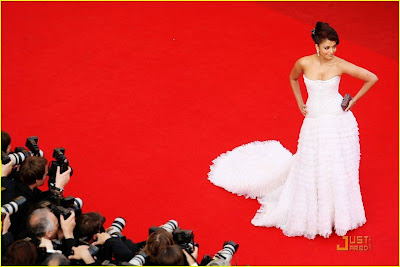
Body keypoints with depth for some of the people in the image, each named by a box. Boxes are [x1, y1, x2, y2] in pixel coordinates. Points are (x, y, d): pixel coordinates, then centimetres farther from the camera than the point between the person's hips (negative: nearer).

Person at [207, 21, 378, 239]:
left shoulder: (340, 65, -13)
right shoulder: (304, 63, -11)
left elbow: (372, 78, -5)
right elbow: (292, 78, 13)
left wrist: (353, 101, -3)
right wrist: (300, 104, 8)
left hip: (340, 121, -1)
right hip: (315, 123, 1)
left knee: (339, 168, 8)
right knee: (310, 168, 9)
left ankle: (337, 212, 29)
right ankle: (311, 212, 30)